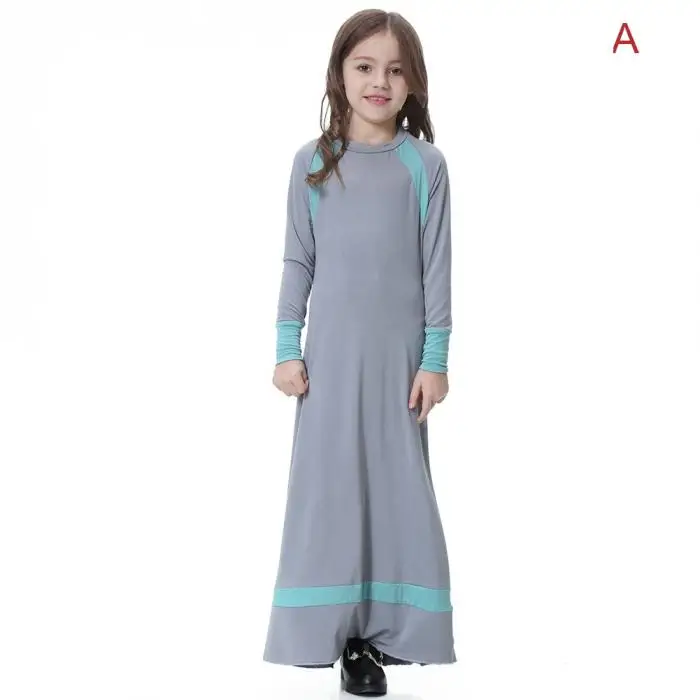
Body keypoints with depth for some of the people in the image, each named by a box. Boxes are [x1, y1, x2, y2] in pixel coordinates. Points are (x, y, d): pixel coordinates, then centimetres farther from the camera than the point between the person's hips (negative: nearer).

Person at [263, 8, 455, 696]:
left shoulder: (425, 164, -1)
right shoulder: (311, 161, 1)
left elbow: (437, 267, -1)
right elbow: (297, 261, 4)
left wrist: (435, 358, -4)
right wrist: (287, 348, -1)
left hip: (398, 353, 0)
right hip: (330, 351, 1)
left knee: (396, 483, 4)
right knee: (329, 483, 3)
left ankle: (384, 629, 14)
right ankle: (334, 631, 11)